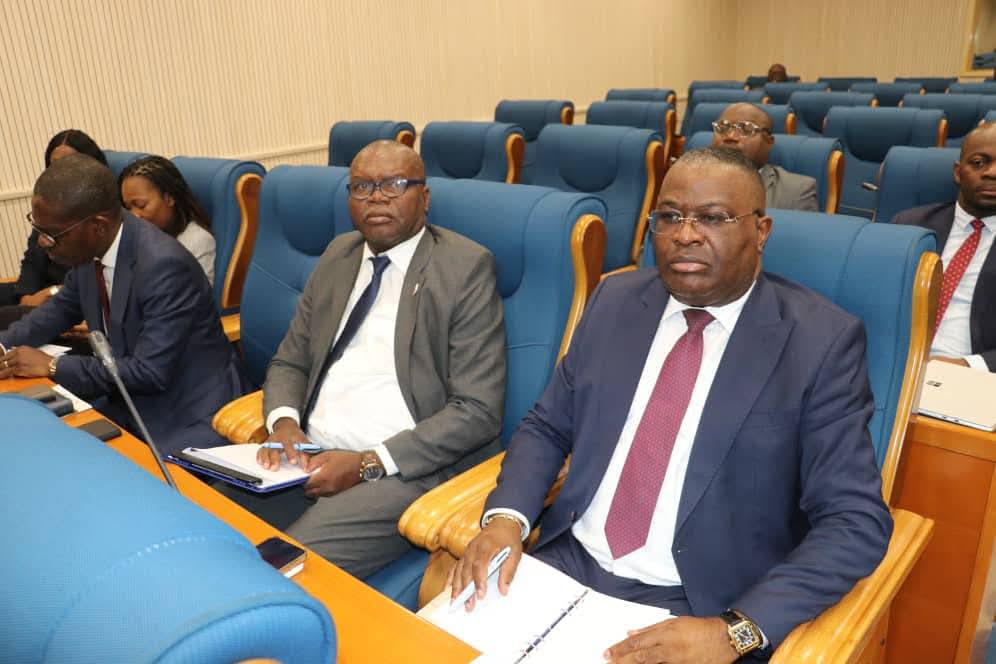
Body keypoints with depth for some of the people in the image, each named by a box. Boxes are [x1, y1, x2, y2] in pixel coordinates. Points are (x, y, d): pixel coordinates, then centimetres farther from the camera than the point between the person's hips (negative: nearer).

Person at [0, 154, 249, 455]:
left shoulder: (165, 266, -26)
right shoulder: (90, 249, -1)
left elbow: (150, 372, -24)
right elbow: (62, 307, 21)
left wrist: (52, 366, -15)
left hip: (192, 418, -8)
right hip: (134, 404, 8)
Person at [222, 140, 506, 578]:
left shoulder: (465, 268, -6)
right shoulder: (337, 256, 14)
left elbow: (478, 411, -11)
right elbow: (289, 361, 19)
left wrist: (367, 464, -16)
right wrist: (283, 421, -4)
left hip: (402, 469, -6)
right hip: (308, 455, 6)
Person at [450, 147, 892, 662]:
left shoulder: (821, 340, -9)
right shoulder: (616, 301, 3)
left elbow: (856, 520, -11)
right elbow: (547, 426, 8)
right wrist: (506, 517, -10)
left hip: (698, 608, -2)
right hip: (567, 564, 3)